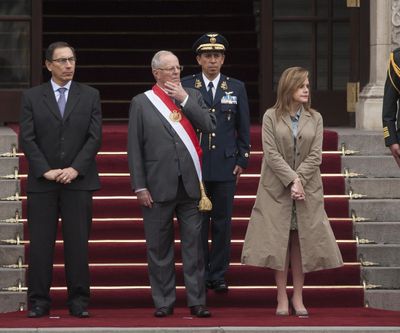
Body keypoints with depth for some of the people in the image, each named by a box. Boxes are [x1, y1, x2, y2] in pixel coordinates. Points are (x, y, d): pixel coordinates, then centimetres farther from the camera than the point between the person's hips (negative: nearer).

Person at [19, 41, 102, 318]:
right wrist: (45, 171, -10)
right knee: (40, 243, 0)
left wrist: (75, 169, -10)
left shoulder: (90, 96, 9)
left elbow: (95, 137, 2)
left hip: (78, 180, 0)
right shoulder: (32, 97, 7)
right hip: (42, 181, 0)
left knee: (78, 243, 0)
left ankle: (79, 300, 4)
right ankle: (39, 301, 4)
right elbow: (27, 139, 1)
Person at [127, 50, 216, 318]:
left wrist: (185, 100, -8)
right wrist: (140, 187, -5)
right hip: (158, 187, -1)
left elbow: (210, 126, -5)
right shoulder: (141, 103, 3)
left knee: (194, 245, 2)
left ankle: (197, 301, 6)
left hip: (190, 185, 2)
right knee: (159, 248, 4)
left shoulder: (192, 96, 10)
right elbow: (135, 148, 0)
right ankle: (164, 302, 12)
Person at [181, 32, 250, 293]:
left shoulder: (236, 88, 8)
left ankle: (219, 275, 11)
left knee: (222, 223, 3)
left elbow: (244, 128, 10)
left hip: (226, 166, 1)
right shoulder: (186, 87, 3)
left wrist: (242, 161, 5)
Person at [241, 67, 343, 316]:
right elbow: (271, 154, -8)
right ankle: (282, 299, 4)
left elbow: (315, 156, -1)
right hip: (277, 189, -2)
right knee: (279, 242, -1)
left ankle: (298, 298, 8)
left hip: (308, 189, 2)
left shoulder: (315, 118, 5)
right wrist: (292, 180, -17)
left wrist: (300, 180, -14)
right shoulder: (271, 117, -1)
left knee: (301, 242, 2)